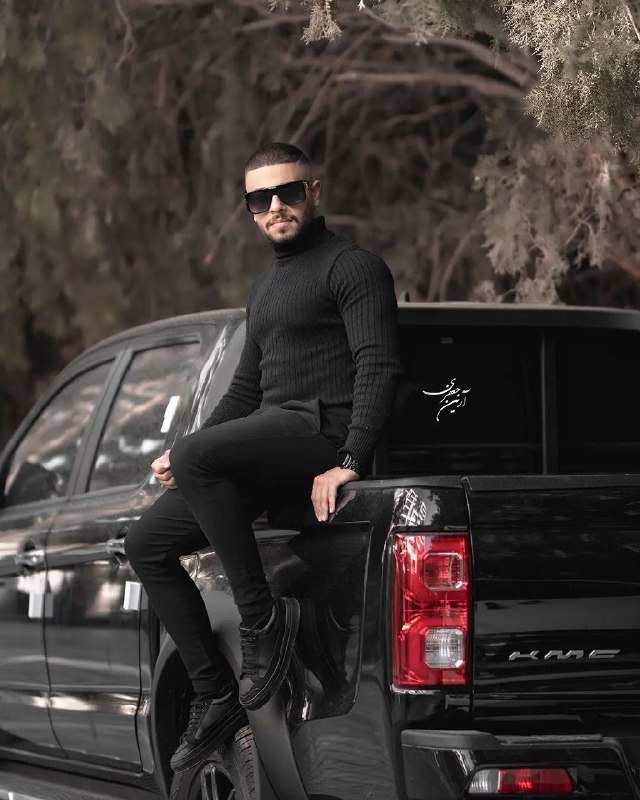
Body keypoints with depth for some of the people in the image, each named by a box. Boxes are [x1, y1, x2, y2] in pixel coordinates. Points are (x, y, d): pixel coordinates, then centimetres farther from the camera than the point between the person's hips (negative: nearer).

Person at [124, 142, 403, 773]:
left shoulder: (351, 267, -2)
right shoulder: (265, 288, 27)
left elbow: (379, 367, -14)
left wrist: (349, 462, -25)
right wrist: (188, 455, 17)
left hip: (323, 430, -10)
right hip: (270, 444, 10)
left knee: (195, 457, -34)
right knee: (147, 542, 4)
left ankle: (263, 618, -27)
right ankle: (215, 697, 1)